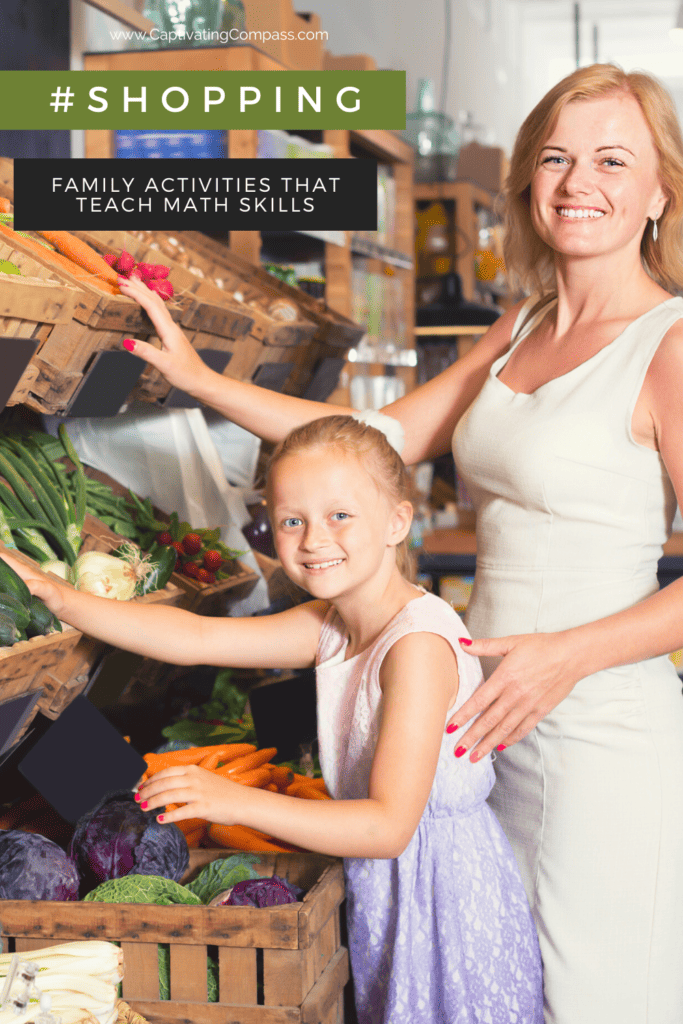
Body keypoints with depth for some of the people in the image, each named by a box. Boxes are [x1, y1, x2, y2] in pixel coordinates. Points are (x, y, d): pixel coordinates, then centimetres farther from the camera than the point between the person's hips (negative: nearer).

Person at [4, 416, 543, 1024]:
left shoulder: (418, 643, -25)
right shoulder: (331, 628, 3)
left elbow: (390, 825, -30)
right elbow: (199, 639, 0)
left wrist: (240, 802, -35)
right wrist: (63, 600, -6)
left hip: (445, 894, -8)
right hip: (383, 886, 8)